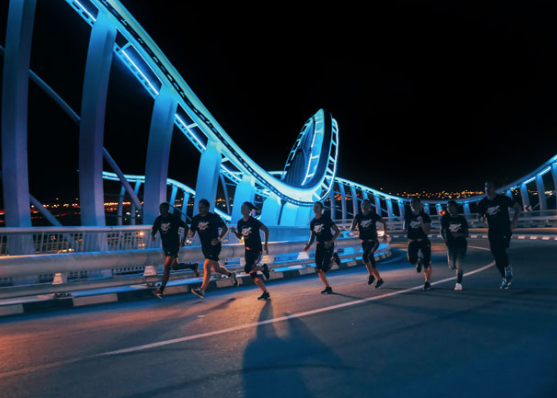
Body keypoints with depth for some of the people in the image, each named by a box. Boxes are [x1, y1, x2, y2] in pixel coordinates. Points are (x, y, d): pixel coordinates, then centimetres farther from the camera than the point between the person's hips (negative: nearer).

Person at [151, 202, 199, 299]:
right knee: (175, 266, 15)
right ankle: (193, 266, 38)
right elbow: (154, 230, 5)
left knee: (166, 267, -12)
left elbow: (185, 227, -2)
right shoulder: (158, 219, 3)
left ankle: (161, 291, -6)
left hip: (174, 245, -7)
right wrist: (153, 235, -18)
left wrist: (183, 240, -5)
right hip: (166, 246, 7)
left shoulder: (174, 218, -10)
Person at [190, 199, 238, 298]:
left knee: (206, 266, -16)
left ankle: (202, 290, -12)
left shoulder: (214, 217, -9)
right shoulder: (196, 219, 4)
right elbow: (192, 233, 6)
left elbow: (225, 228, -5)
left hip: (214, 246, -6)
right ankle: (231, 275, 42)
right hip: (204, 247, 6)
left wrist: (219, 238, -20)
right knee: (216, 268, 17)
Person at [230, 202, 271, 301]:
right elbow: (240, 237, 13)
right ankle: (266, 293, 19)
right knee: (253, 274, 7)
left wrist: (265, 244, -6)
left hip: (257, 249, -7)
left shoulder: (254, 221, -14)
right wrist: (235, 232, -8)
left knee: (247, 269, -22)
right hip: (248, 250, 7)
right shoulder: (240, 222, 4)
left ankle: (263, 268, 7)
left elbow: (266, 230, -6)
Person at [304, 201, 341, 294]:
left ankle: (333, 258, 18)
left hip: (328, 245, -6)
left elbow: (337, 231, -10)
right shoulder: (313, 222, 7)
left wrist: (331, 241, -22)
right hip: (319, 245, 6)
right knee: (319, 268, 3)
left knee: (325, 268, -13)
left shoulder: (326, 219, -10)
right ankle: (328, 287, 18)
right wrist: (308, 245, -4)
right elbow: (312, 237, 14)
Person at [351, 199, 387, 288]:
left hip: (373, 241, -4)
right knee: (371, 261, 8)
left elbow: (383, 222, 6)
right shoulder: (358, 216, 1)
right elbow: (352, 228, 3)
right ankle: (379, 279, 24)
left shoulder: (373, 215, -6)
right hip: (364, 242, 4)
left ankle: (371, 275, -5)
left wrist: (385, 234, 4)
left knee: (365, 256, -24)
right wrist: (353, 228, -20)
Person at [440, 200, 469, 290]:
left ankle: (459, 283, 8)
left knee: (460, 264, -4)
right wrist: (444, 238, -16)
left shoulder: (462, 219, 1)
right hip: (451, 243, 0)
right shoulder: (445, 218, 1)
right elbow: (441, 230, 4)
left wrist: (459, 234, -18)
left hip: (461, 243, 0)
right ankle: (454, 265, 33)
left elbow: (466, 233, 3)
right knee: (452, 266, -4)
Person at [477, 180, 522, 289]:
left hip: (505, 229, -3)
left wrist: (514, 221, -10)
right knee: (496, 255, 4)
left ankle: (507, 268, 9)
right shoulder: (482, 203, 0)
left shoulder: (503, 199, -7)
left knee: (501, 250, -22)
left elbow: (518, 207, 1)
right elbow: (480, 216, 10)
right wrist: (482, 218, -14)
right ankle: (506, 278, 21)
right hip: (493, 231, 3)